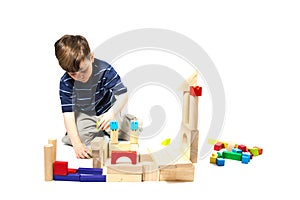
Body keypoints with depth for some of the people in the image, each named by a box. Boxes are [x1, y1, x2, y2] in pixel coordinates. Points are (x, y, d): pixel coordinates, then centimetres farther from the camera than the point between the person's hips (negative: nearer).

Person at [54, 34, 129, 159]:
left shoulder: (105, 70, -28)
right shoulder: (66, 83, -25)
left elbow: (123, 95, -27)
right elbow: (68, 114, -26)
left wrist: (112, 113, -49)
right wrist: (77, 144, -36)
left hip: (106, 110, -1)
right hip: (84, 113, 1)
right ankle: (99, 131, 9)